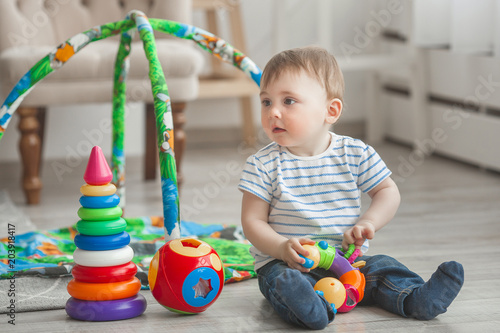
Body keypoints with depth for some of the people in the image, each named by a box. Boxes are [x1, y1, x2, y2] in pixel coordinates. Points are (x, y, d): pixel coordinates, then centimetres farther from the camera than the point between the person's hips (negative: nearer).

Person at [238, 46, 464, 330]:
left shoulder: (356, 154, 0)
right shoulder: (264, 165, -4)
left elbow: (389, 192, 6)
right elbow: (253, 220, -4)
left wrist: (368, 223, -15)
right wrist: (283, 248, -23)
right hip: (284, 261, -3)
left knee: (382, 267, -19)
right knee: (283, 280, -34)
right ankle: (310, 307, -61)